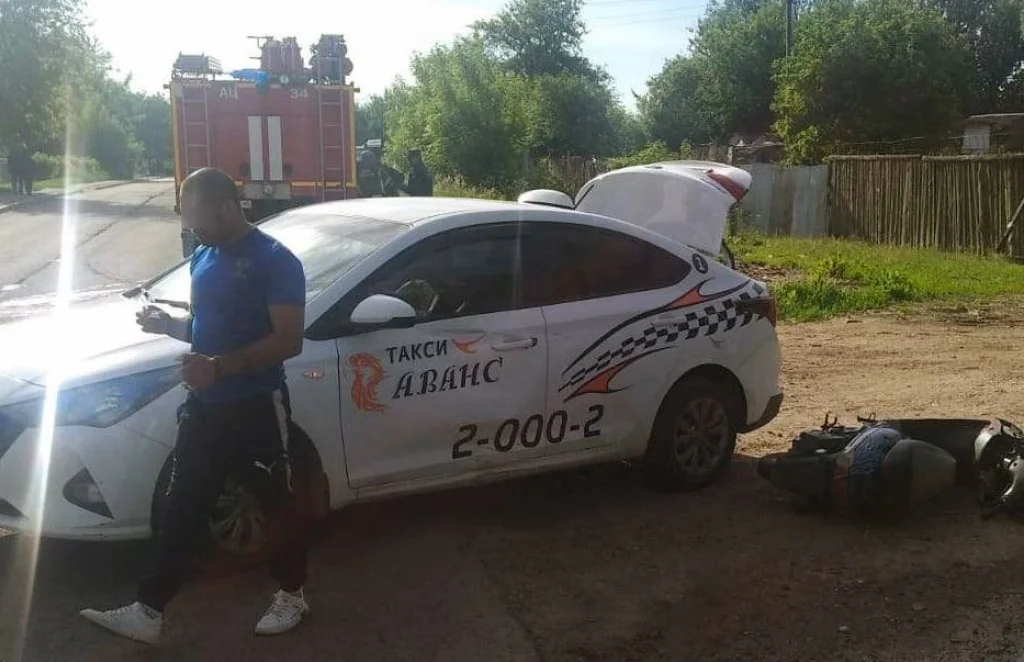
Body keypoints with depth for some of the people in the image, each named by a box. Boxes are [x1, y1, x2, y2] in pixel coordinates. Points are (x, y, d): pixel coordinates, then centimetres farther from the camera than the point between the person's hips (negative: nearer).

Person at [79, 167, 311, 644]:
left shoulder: (274, 260, -15)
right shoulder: (203, 257, 9)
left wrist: (220, 367, -29)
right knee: (181, 509, 10)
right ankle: (147, 611, 18)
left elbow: (289, 341, -21)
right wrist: (169, 325, 0)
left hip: (257, 407, -7)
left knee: (278, 504, 10)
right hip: (203, 406, 7)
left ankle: (291, 595, 29)